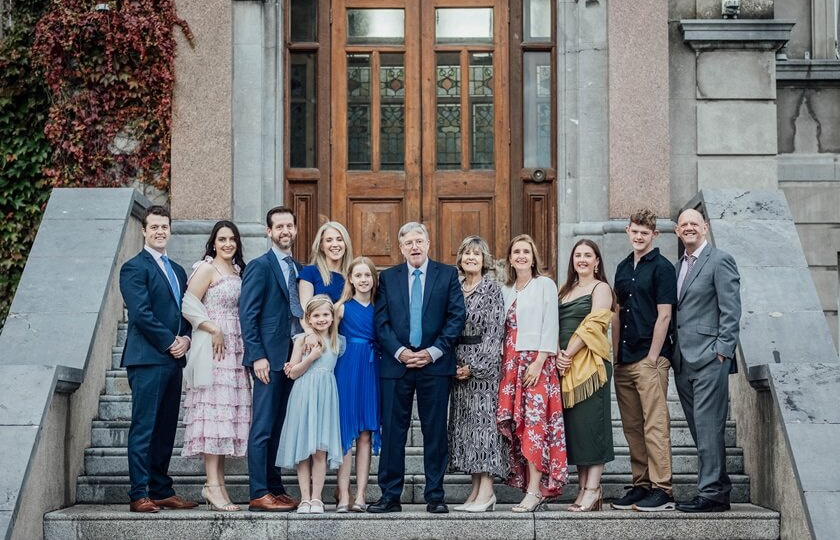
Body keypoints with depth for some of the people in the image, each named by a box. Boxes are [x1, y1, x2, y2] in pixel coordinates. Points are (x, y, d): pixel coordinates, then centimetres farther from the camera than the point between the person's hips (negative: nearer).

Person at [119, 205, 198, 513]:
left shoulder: (177, 271, 21)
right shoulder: (134, 267, -3)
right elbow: (141, 313, -13)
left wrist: (186, 339, 0)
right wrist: (169, 342, -12)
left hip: (173, 359, 7)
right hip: (148, 358, -7)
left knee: (166, 429, 9)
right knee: (144, 428, -7)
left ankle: (162, 491, 13)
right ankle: (139, 495, -5)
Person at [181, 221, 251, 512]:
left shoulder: (238, 270, 17)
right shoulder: (206, 268, -5)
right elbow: (188, 305, -12)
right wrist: (214, 331, -15)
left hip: (236, 346, 8)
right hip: (214, 345, -8)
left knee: (229, 410, 6)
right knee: (214, 407, -10)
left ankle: (219, 482, 10)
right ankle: (213, 485, -11)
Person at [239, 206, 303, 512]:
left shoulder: (300, 269, 17)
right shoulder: (260, 266, -5)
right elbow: (247, 315, -10)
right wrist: (257, 356, -16)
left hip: (293, 357, 7)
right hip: (269, 358, -7)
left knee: (279, 427, 10)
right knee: (263, 427, -5)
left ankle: (275, 489, 15)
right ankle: (259, 495, -3)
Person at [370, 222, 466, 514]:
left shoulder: (447, 274, 6)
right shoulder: (388, 277, 10)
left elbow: (456, 317, -1)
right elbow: (381, 322, 4)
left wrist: (433, 352, -9)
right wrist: (399, 352, -10)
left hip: (435, 363, -1)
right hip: (396, 364, 1)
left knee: (435, 431, 2)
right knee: (392, 431, 1)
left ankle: (435, 496, 9)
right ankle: (390, 496, 7)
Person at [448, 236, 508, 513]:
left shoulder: (492, 289, -4)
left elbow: (494, 332, -10)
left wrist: (475, 366, -14)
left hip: (483, 365, -6)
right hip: (458, 366, 6)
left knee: (484, 420, -7)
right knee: (465, 424, 5)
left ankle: (486, 493, -5)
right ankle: (476, 490, 10)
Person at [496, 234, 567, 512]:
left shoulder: (545, 285, 2)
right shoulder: (506, 290, 18)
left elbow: (550, 326, -5)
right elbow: (503, 330, 17)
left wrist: (538, 362, -14)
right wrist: (504, 362, 4)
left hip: (537, 361, -5)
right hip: (511, 363, 5)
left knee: (535, 420, -12)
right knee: (516, 423, 0)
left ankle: (535, 491, -13)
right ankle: (531, 487, 3)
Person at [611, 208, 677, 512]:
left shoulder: (661, 267, -4)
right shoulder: (623, 268, 16)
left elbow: (664, 316, -10)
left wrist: (652, 357, -13)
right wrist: (616, 355, 12)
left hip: (650, 358, -7)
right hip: (625, 361, 7)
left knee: (655, 425, -9)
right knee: (632, 427, 9)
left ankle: (662, 490, -7)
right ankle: (641, 485, 16)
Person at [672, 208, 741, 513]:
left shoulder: (720, 261, -4)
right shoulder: (679, 265, 19)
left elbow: (731, 310, -9)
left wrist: (722, 351, -14)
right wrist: (672, 352, 12)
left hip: (709, 359, -8)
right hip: (683, 361, 8)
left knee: (708, 428, -8)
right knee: (699, 429, 10)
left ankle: (712, 494, -5)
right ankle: (719, 489, 17)